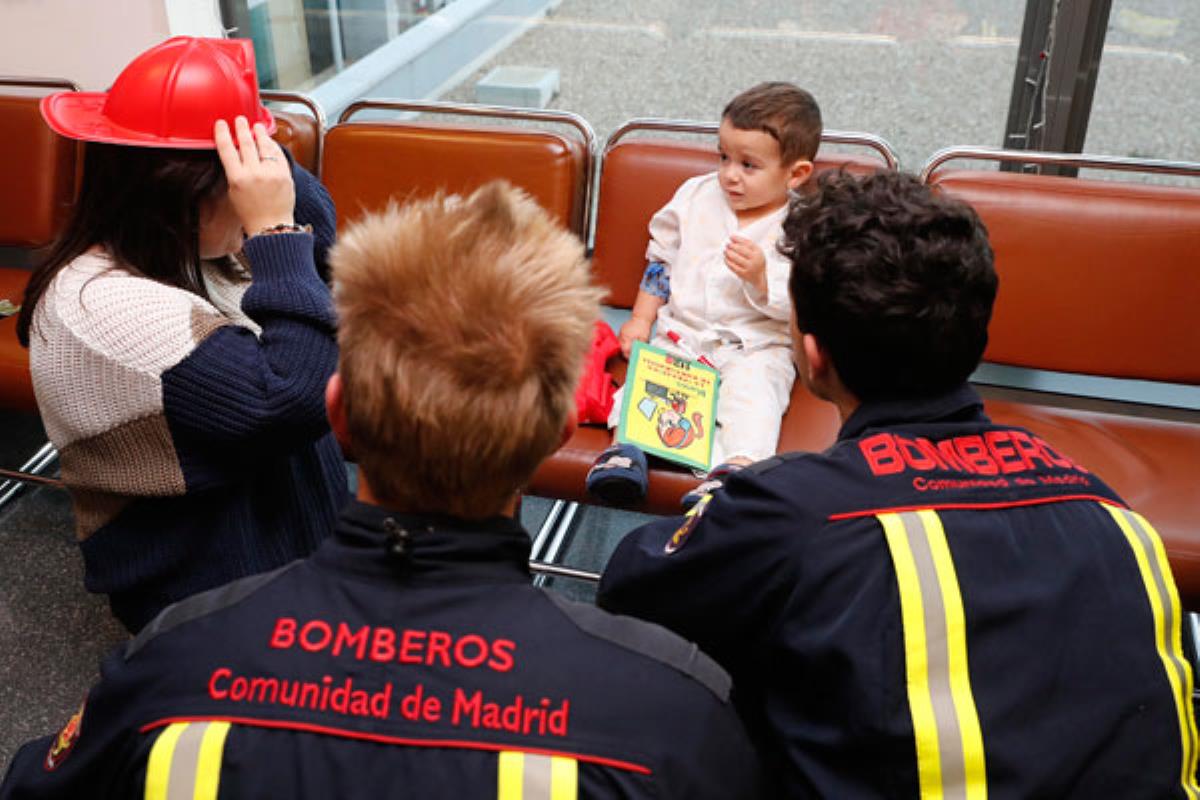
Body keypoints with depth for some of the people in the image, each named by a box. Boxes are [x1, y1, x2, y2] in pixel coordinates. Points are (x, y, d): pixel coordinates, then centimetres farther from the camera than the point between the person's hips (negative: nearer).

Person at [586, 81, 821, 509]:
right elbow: (662, 260, 16)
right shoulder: (697, 195, 8)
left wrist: (759, 275, -30)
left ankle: (737, 467, -43)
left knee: (751, 388, -30)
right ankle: (626, 446, -31)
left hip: (755, 347, -3)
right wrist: (641, 319, 9)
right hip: (681, 332, 4)